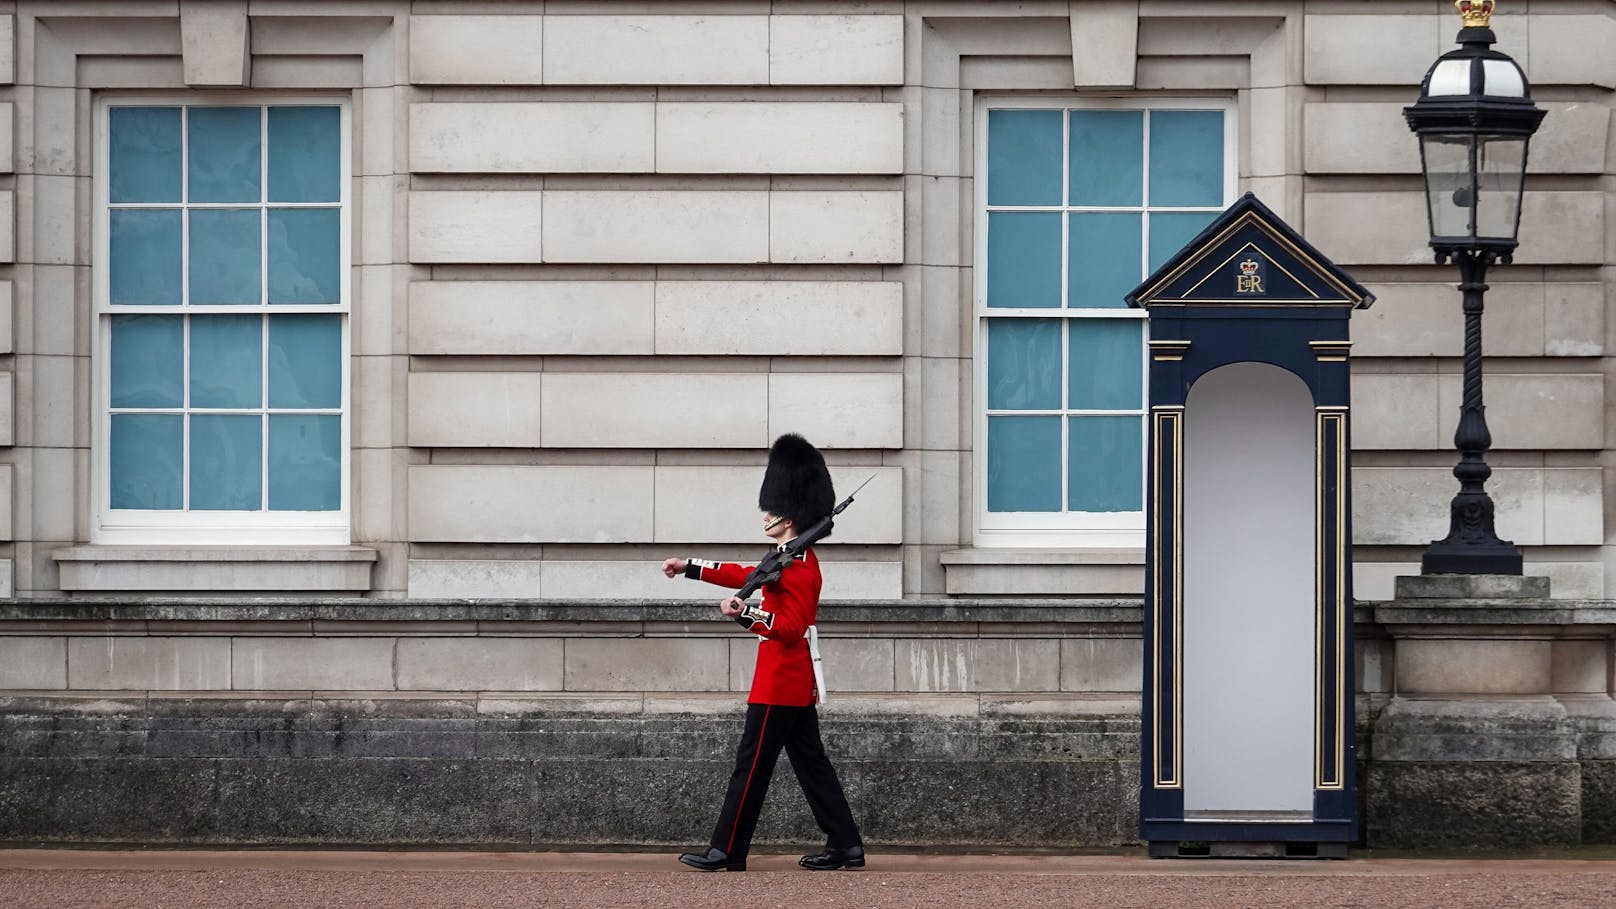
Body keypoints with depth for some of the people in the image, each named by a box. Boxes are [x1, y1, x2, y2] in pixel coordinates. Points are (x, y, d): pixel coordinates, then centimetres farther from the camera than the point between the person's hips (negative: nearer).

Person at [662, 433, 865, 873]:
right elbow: (746, 576, 26)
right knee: (811, 763, 10)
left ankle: (727, 851, -1)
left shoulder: (797, 567, -17)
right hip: (798, 684, 10)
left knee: (751, 766, -5)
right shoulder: (796, 560, 14)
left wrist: (745, 613, -33)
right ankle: (846, 845, 9)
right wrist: (690, 568, 30)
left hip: (778, 685, -10)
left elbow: (790, 628, -23)